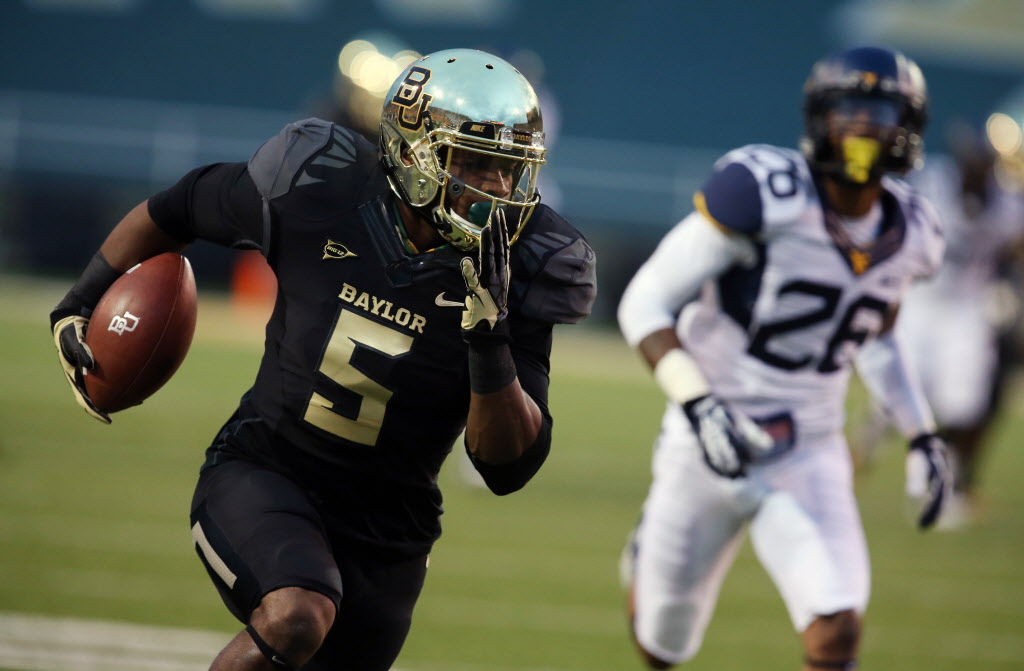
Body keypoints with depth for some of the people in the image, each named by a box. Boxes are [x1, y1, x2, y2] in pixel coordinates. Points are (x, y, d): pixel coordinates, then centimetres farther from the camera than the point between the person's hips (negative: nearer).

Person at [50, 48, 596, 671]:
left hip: (385, 531, 3)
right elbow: (177, 208, 8)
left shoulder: (515, 274, -11)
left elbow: (510, 467, -13)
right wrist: (82, 303, 13)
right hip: (262, 473, -3)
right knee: (298, 617, -32)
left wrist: (490, 340, -28)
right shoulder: (318, 191, -13)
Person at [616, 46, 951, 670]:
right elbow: (645, 303, -17)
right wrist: (697, 405, -29)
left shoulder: (908, 233, -1)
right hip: (712, 447, -3)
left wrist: (924, 437, 13)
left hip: (810, 457, 3)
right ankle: (648, 559, 50)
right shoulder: (762, 193, -20)